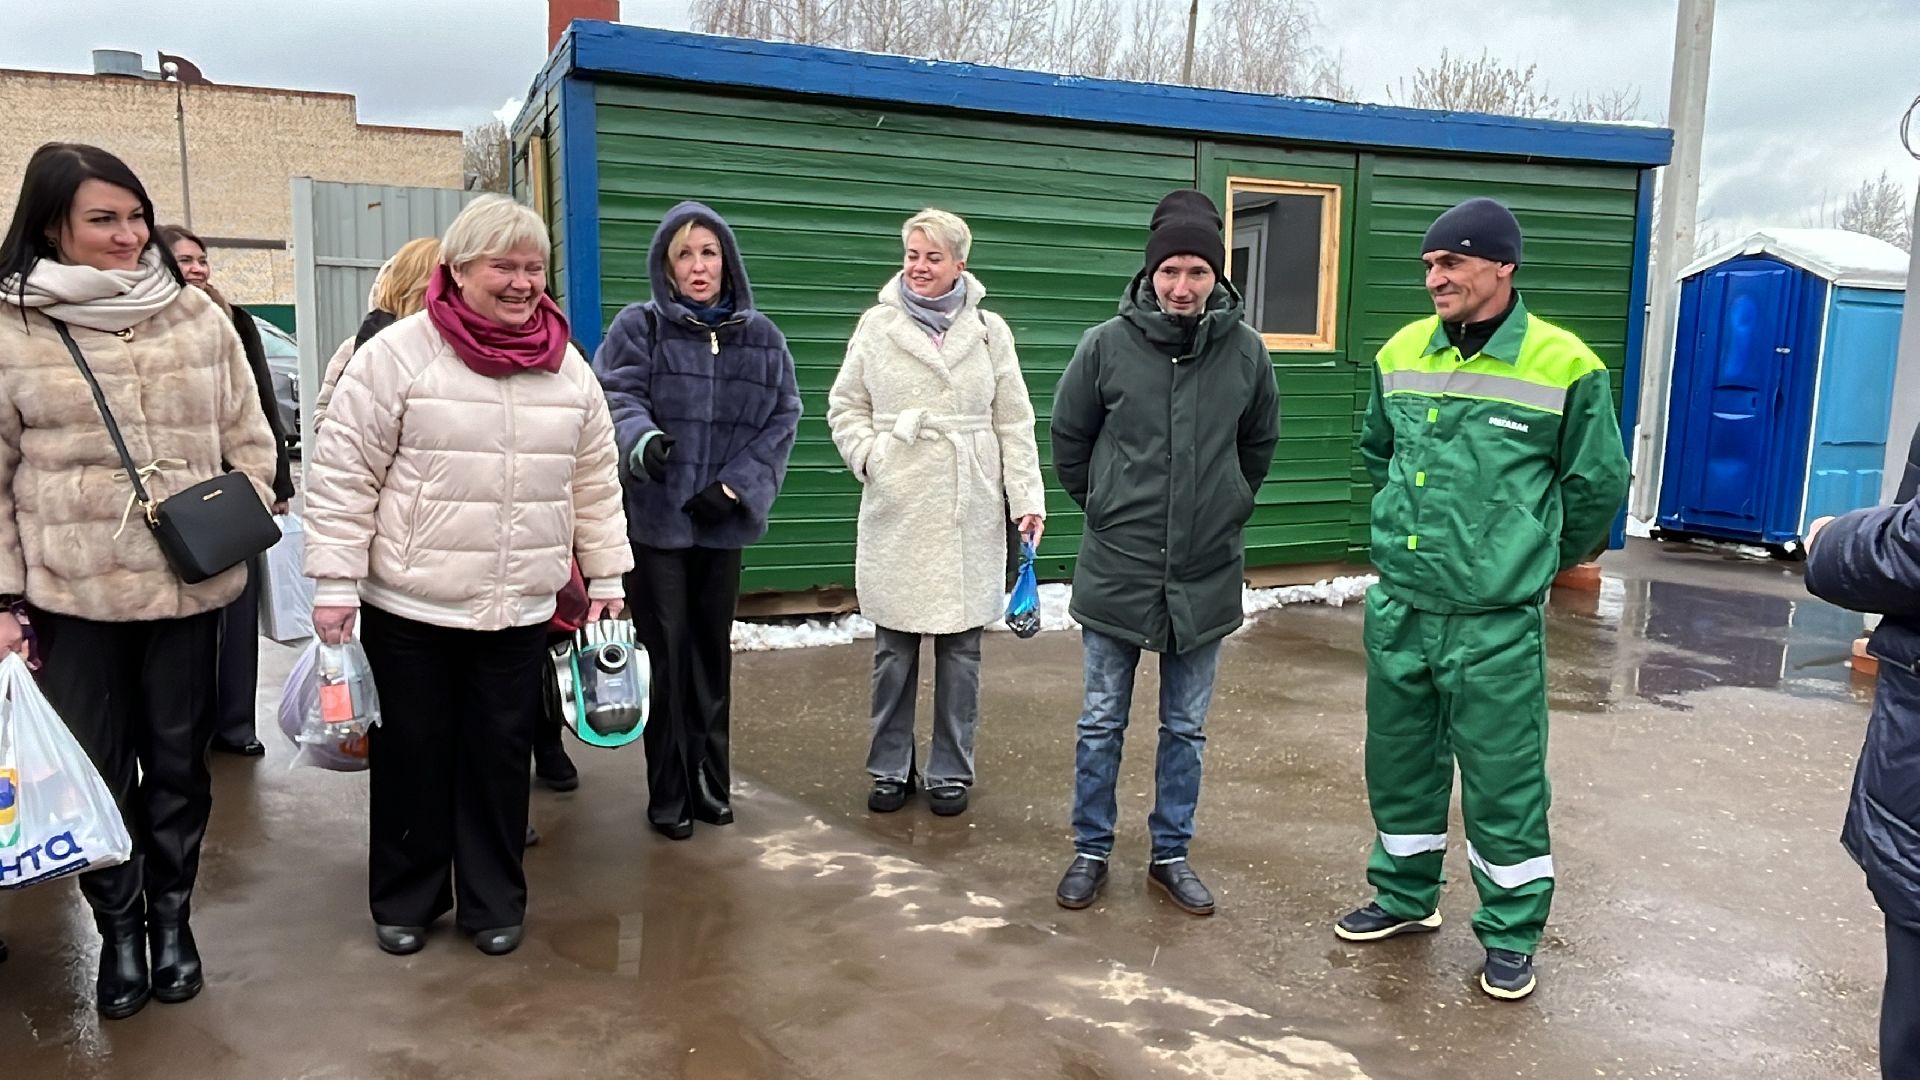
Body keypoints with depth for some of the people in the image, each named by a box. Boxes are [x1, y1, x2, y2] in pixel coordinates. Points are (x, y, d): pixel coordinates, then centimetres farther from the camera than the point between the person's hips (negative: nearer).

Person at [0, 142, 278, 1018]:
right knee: (96, 768, 10)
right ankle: (118, 929, 30)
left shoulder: (199, 317, 2)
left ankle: (171, 917, 32)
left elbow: (248, 443, 7)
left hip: (190, 585, 1)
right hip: (70, 592, -1)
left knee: (177, 762, 13)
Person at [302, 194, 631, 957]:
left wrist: (606, 575, 11)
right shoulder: (398, 353, -9)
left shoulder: (568, 369, 4)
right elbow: (343, 474, -8)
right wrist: (335, 582, -10)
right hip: (408, 605, -3)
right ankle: (405, 899, 30)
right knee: (412, 755, 10)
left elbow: (595, 483, 11)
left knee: (501, 756, 11)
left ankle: (494, 901, 28)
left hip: (520, 609, 3)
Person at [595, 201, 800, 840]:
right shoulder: (639, 327, -2)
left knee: (713, 651, 12)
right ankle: (668, 794, 13)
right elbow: (617, 397, -12)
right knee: (666, 654, 0)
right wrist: (639, 438, -35)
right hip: (654, 518, -3)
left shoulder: (761, 337, 7)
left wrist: (737, 484, -7)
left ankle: (710, 781, 26)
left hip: (723, 522, 3)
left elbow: (782, 417, 4)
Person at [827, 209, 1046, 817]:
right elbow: (845, 407, 10)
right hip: (896, 514, 0)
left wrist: (1028, 499, -2)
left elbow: (1014, 425, 4)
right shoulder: (877, 326, 4)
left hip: (968, 515, 0)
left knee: (961, 649, 6)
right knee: (893, 649, 6)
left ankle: (951, 771, 21)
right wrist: (869, 458, -6)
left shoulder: (989, 332, 4)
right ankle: (890, 768, 23)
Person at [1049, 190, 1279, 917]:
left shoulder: (1247, 352, -4)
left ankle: (1170, 855, 29)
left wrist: (1223, 514, 12)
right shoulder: (1107, 345, -9)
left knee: (1186, 729, 13)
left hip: (1206, 576, 2)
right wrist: (1105, 511, 8)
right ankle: (1091, 851, 28)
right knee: (1101, 724, 11)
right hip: (1116, 572, -1)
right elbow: (1068, 441, 5)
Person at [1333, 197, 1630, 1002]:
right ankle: (1405, 896, 37)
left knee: (1503, 780, 5)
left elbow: (1598, 484, 2)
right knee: (1399, 762, 17)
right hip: (1397, 609, 5)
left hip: (1497, 621, -4)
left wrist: (1542, 559, 13)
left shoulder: (1564, 366, -10)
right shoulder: (1400, 354, 3)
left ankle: (1511, 934, 25)